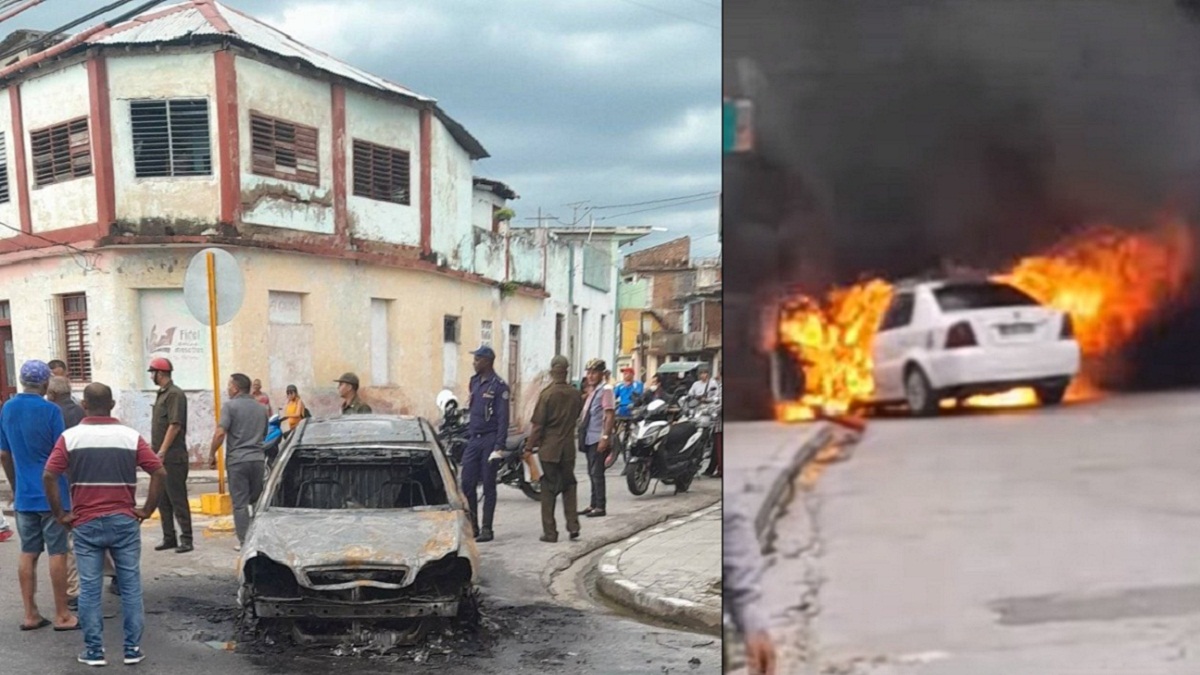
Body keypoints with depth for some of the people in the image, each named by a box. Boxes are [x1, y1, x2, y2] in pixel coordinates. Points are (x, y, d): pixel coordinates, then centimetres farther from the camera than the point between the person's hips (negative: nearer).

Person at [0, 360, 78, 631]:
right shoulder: (50, 410, -13)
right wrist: (72, 488, 3)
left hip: (24, 495, 5)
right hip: (52, 493, -5)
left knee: (28, 553, 10)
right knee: (57, 552, 1)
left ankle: (30, 615, 14)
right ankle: (61, 615, 5)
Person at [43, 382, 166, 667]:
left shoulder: (70, 437, -3)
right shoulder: (131, 437, -2)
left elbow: (48, 476, -11)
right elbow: (160, 473, -9)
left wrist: (60, 514, -2)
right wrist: (147, 510, -2)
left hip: (86, 524, 0)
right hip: (124, 521, 0)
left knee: (90, 588, 7)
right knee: (131, 586, 7)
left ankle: (94, 651, 12)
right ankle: (133, 649, 9)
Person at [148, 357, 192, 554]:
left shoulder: (175, 394, -13)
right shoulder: (162, 394, 16)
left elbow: (175, 425, -19)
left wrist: (162, 451, -20)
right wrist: (154, 450, 15)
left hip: (173, 456, -10)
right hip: (161, 456, 10)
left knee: (178, 499, -6)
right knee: (163, 499, 12)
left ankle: (186, 539, -2)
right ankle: (169, 538, 19)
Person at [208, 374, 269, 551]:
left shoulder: (230, 406, -6)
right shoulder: (262, 408, 13)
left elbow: (220, 433, -15)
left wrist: (212, 454, -5)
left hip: (237, 460, -5)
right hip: (258, 459, 5)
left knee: (240, 503, -1)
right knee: (258, 500, 14)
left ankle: (244, 541, -1)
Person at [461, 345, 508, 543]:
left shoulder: (499, 386, -9)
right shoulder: (474, 381, 14)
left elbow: (503, 418, -11)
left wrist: (499, 446, -16)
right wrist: (467, 434, 17)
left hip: (489, 439, -7)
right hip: (473, 439, 7)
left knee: (488, 486, 0)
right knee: (467, 483, 3)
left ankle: (487, 529, 6)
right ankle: (471, 526, 14)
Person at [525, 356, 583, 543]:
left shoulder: (547, 394, -12)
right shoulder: (575, 394, 0)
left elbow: (537, 424, -12)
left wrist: (529, 447, -7)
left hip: (549, 448, -3)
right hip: (569, 448, 4)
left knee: (549, 489, 3)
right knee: (569, 487, 16)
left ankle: (550, 532, 4)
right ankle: (573, 526, 10)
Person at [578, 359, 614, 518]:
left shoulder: (605, 390, -10)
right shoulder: (591, 390, 15)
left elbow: (610, 415, -16)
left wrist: (605, 437, -22)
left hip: (598, 439, -8)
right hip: (589, 438, 8)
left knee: (597, 473, -7)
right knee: (592, 473, 12)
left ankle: (600, 507, -2)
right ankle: (594, 505, 19)